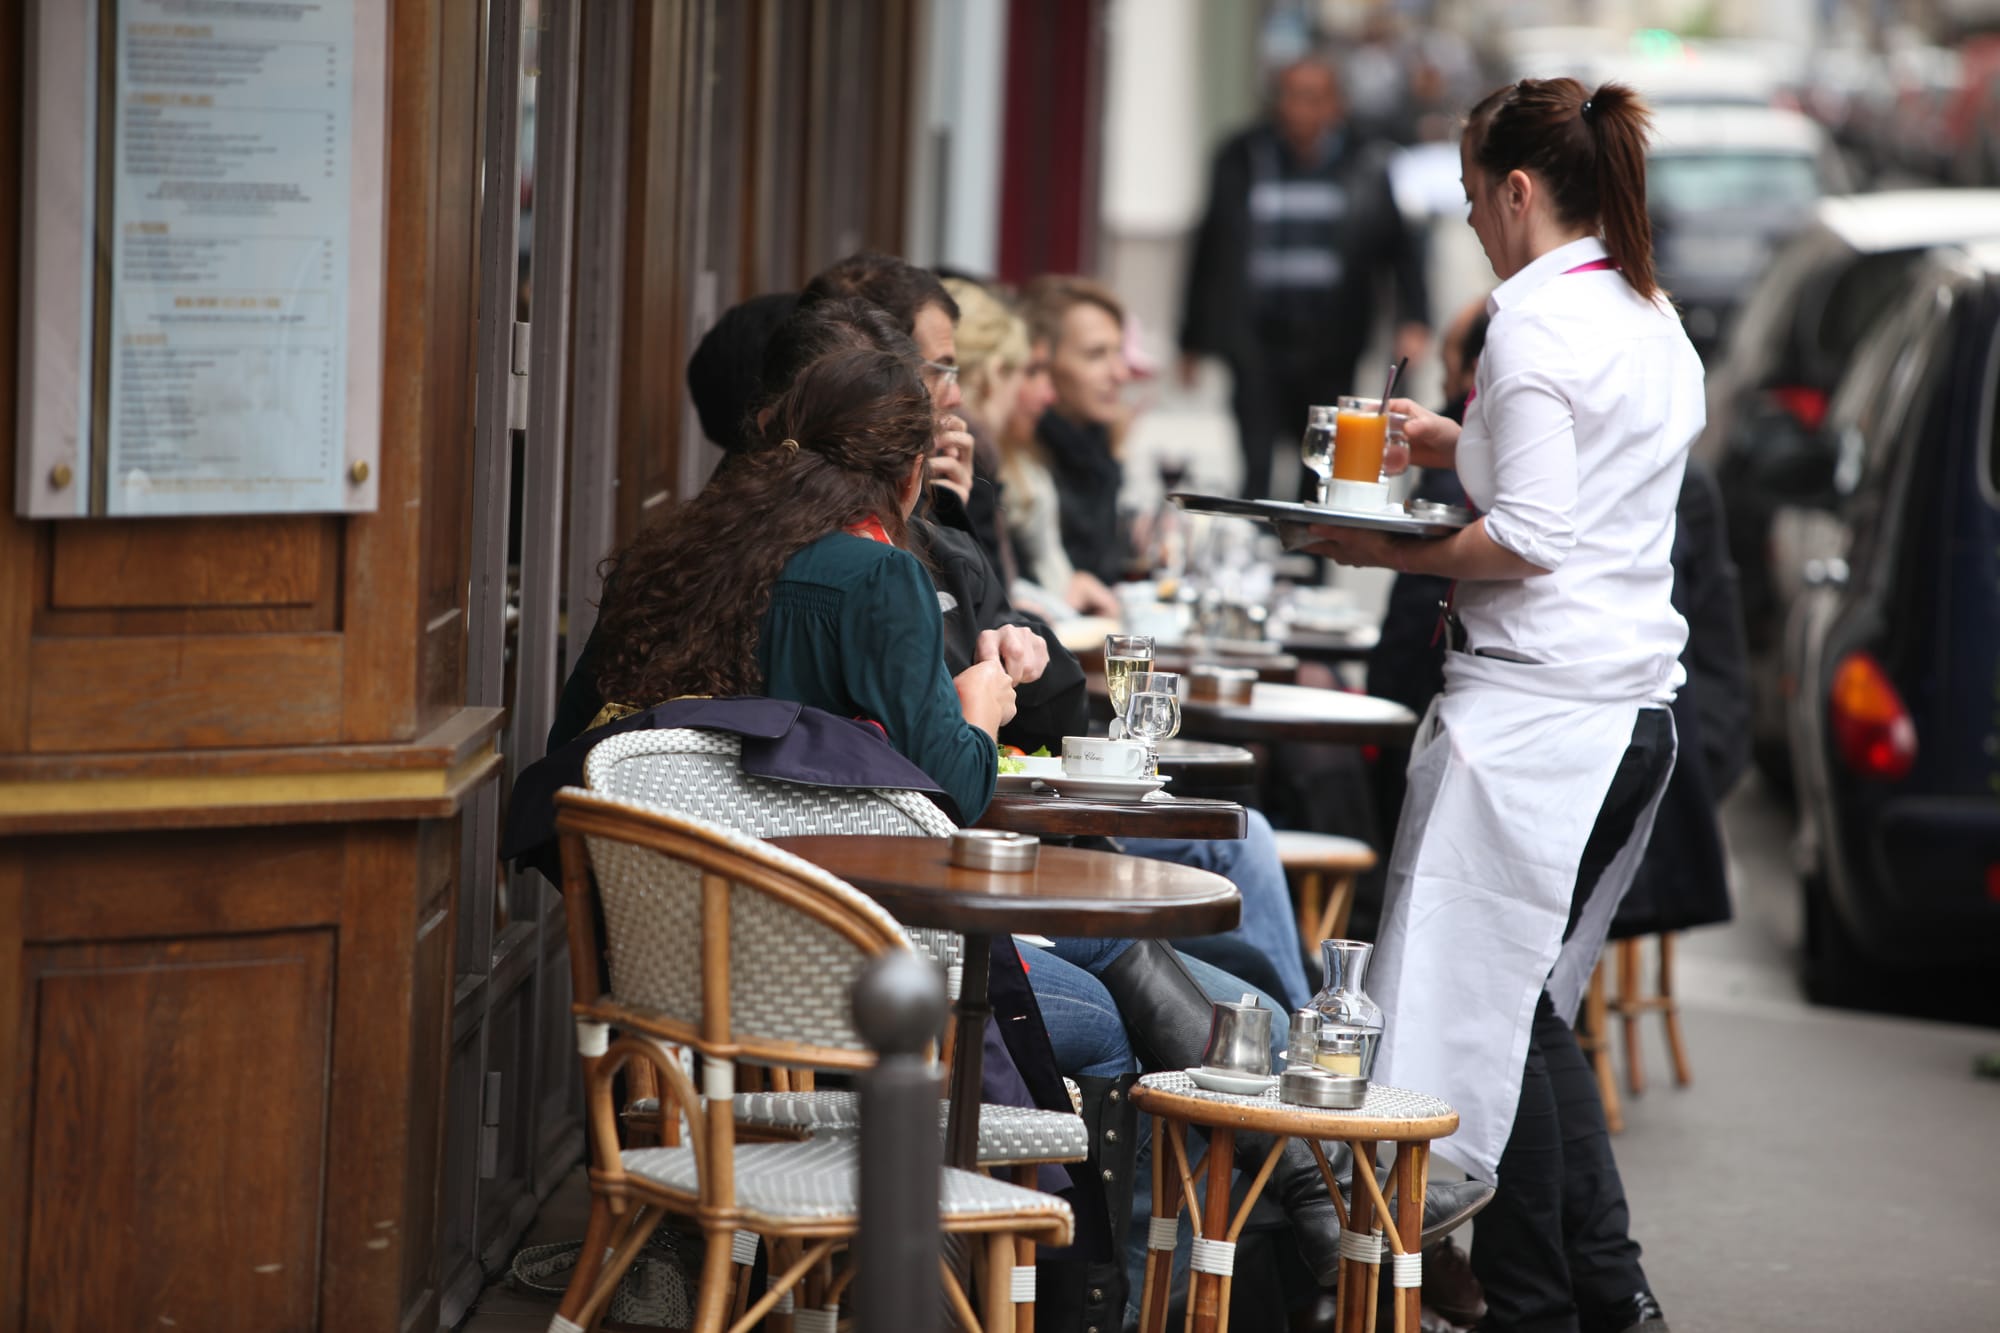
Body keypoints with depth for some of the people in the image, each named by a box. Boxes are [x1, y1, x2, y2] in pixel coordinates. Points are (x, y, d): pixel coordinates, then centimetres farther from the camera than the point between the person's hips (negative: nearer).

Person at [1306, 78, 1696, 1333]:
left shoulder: (1535, 320, -12)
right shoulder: (1658, 324, 15)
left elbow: (1531, 540, -18)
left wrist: (1395, 554, -7)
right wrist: (1466, 443, 26)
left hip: (1534, 708, -9)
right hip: (1640, 705, 9)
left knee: (1484, 1008, -1)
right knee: (1536, 1010, 16)